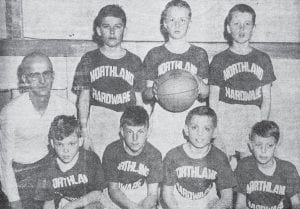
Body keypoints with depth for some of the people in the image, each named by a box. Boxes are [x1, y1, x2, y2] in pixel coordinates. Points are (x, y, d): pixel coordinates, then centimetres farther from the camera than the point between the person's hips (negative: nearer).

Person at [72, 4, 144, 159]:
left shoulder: (134, 61, 7)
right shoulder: (89, 60, 6)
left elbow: (139, 101, 8)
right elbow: (83, 98, 6)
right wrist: (84, 129, -1)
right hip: (97, 124, 0)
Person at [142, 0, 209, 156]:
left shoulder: (199, 54, 6)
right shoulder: (154, 54, 5)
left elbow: (205, 94, 7)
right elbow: (145, 95, 5)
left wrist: (199, 83, -14)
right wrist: (153, 91, -16)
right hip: (162, 118, 0)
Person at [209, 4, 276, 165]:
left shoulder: (263, 59, 9)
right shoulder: (219, 60, 4)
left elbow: (266, 98, 9)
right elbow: (213, 99, 3)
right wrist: (215, 130, -7)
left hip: (254, 117, 2)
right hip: (225, 116, -1)